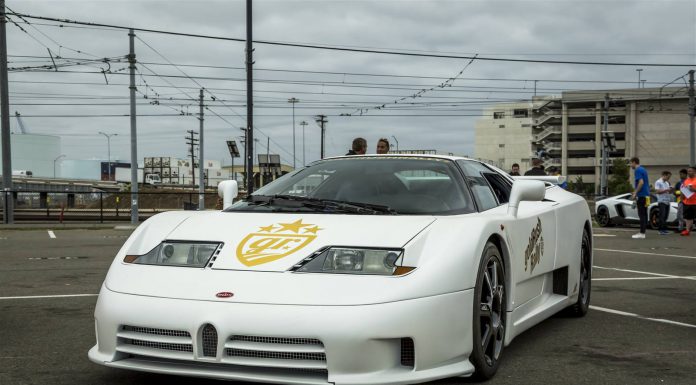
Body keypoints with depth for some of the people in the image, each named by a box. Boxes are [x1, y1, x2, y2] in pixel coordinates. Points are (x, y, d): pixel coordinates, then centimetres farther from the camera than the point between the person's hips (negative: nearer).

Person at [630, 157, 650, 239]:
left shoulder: (637, 170, -12)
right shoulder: (643, 169, 17)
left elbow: (641, 182, -22)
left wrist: (635, 193, -18)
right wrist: (635, 192, 25)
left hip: (641, 195, -10)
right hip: (646, 195, 10)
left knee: (642, 215, -8)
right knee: (644, 214, 10)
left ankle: (642, 233, -8)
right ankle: (642, 232, 13)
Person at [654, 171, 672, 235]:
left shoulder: (667, 183, 20)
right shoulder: (658, 182, -5)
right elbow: (657, 191, -15)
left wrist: (671, 190, 3)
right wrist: (666, 190, -19)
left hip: (667, 202, 8)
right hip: (662, 201, -8)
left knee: (665, 216, 6)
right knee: (662, 216, -11)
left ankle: (664, 230, 8)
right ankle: (662, 230, -13)